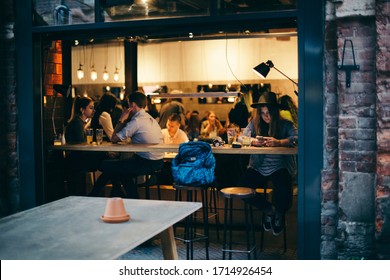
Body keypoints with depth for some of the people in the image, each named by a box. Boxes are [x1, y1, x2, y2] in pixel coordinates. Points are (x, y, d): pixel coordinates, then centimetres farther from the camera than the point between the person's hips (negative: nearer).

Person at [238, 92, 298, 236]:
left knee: (283, 191, -29)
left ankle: (279, 213, 11)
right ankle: (268, 209, 11)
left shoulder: (285, 125, -2)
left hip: (279, 166, -3)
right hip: (258, 167, 3)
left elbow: (297, 137, -18)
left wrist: (279, 142, -34)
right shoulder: (254, 123, 6)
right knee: (242, 187, -19)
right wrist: (253, 141, -25)